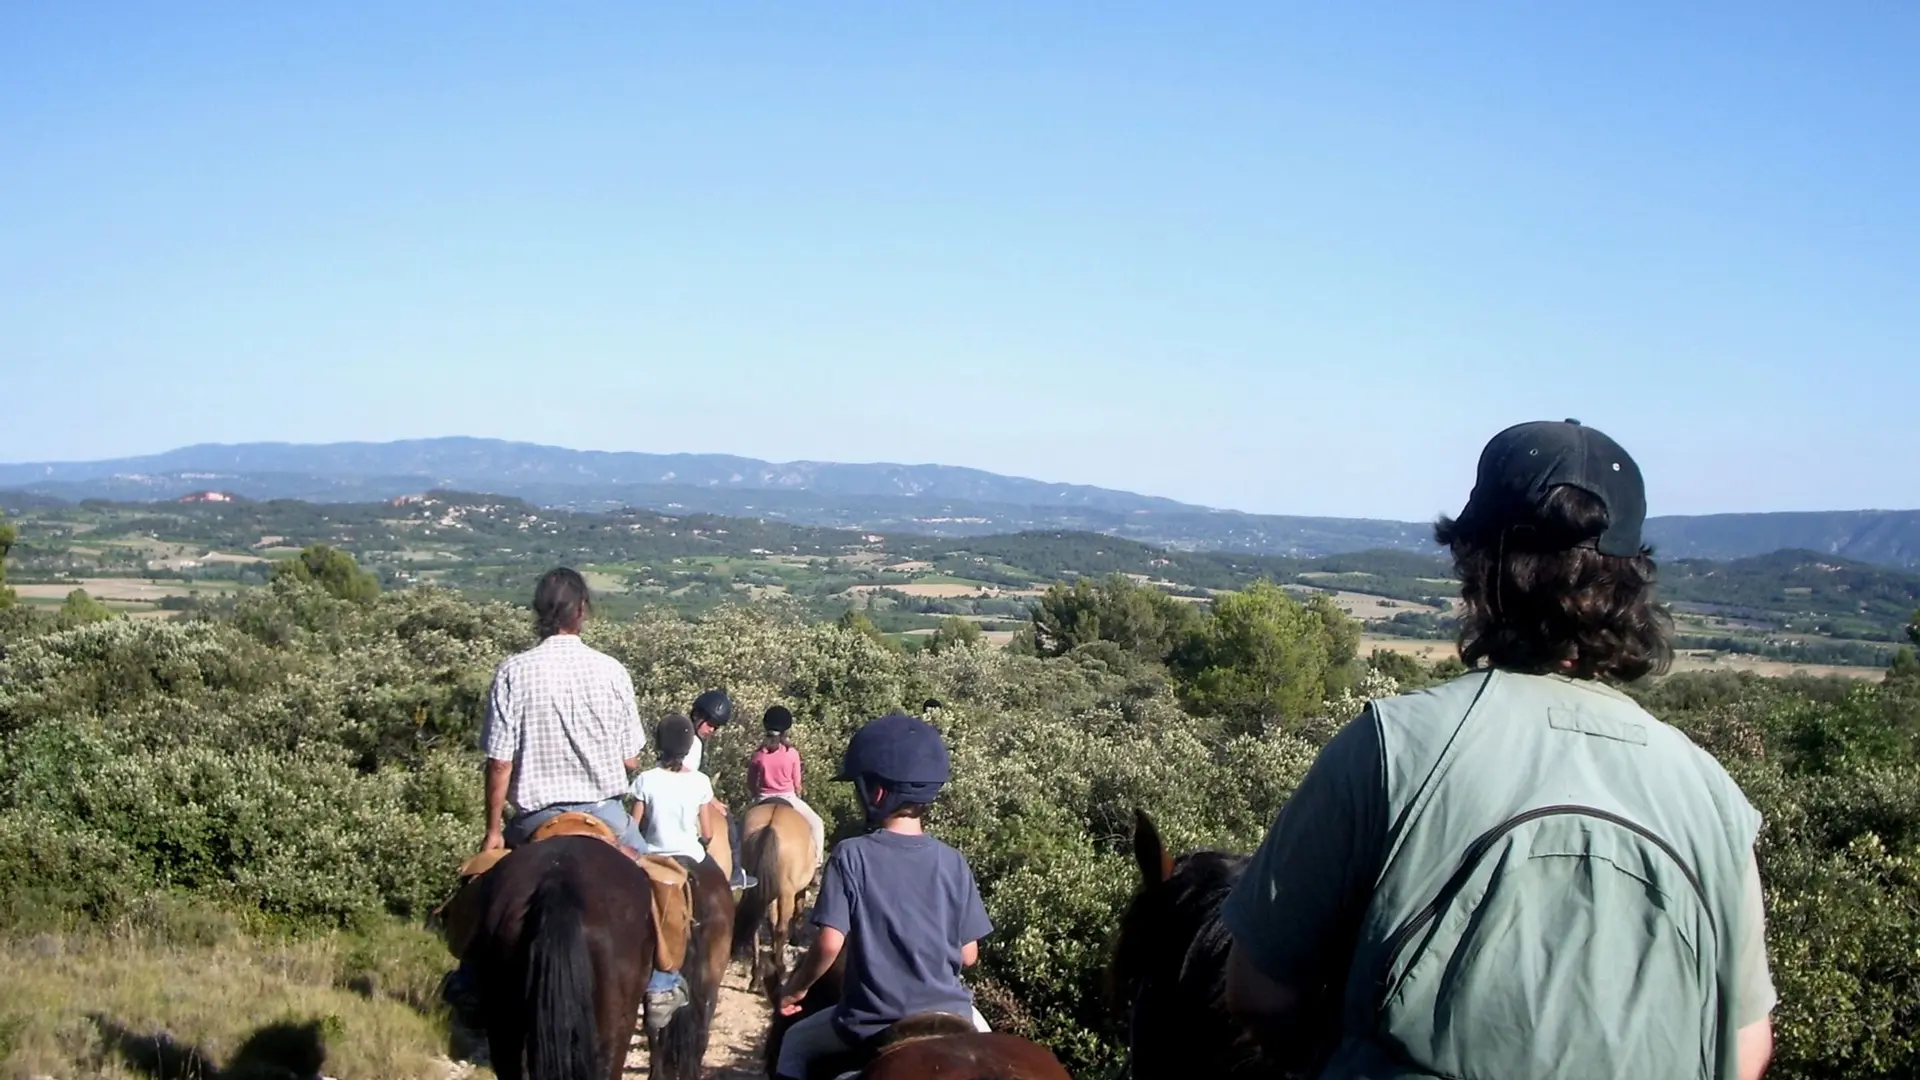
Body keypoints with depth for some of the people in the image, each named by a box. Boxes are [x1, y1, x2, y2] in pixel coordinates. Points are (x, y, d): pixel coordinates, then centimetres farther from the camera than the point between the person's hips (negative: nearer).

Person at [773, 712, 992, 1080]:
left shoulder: (851, 856, -13)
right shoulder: (953, 862, -4)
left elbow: (829, 944, -16)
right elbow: (968, 954, 0)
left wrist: (795, 988, 3)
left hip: (872, 1021, -2)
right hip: (948, 1015, 2)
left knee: (796, 1043, 27)